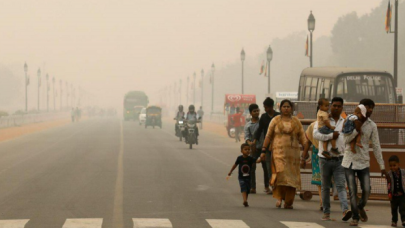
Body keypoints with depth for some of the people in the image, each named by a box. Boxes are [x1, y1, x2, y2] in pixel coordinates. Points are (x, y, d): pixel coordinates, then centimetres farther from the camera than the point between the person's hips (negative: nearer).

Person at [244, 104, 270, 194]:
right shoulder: (248, 125, 5)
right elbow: (246, 137, -5)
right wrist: (250, 143, -26)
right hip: (254, 148, 0)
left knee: (265, 167, 1)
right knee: (252, 167, -6)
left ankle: (266, 186, 9)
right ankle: (253, 187, -4)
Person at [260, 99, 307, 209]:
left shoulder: (296, 121, 11)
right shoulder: (275, 121, 6)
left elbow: (302, 137, 8)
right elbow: (268, 136, 6)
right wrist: (263, 150, -1)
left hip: (293, 153, 2)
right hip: (279, 152, -2)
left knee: (291, 177, -1)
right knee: (280, 174, -18)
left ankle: (288, 202, 6)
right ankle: (279, 198, -4)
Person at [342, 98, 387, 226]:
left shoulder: (372, 126, 2)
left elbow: (376, 146, 4)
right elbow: (347, 140, -12)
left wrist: (382, 165, 3)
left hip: (364, 162, 2)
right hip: (350, 161, -2)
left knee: (366, 190, -5)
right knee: (353, 191, -3)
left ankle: (361, 207, 26)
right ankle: (355, 217, 9)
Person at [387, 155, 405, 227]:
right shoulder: (389, 174, -6)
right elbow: (389, 184, -13)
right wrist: (389, 193, -22)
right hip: (394, 195, 1)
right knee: (394, 209, 12)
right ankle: (394, 221, 23)